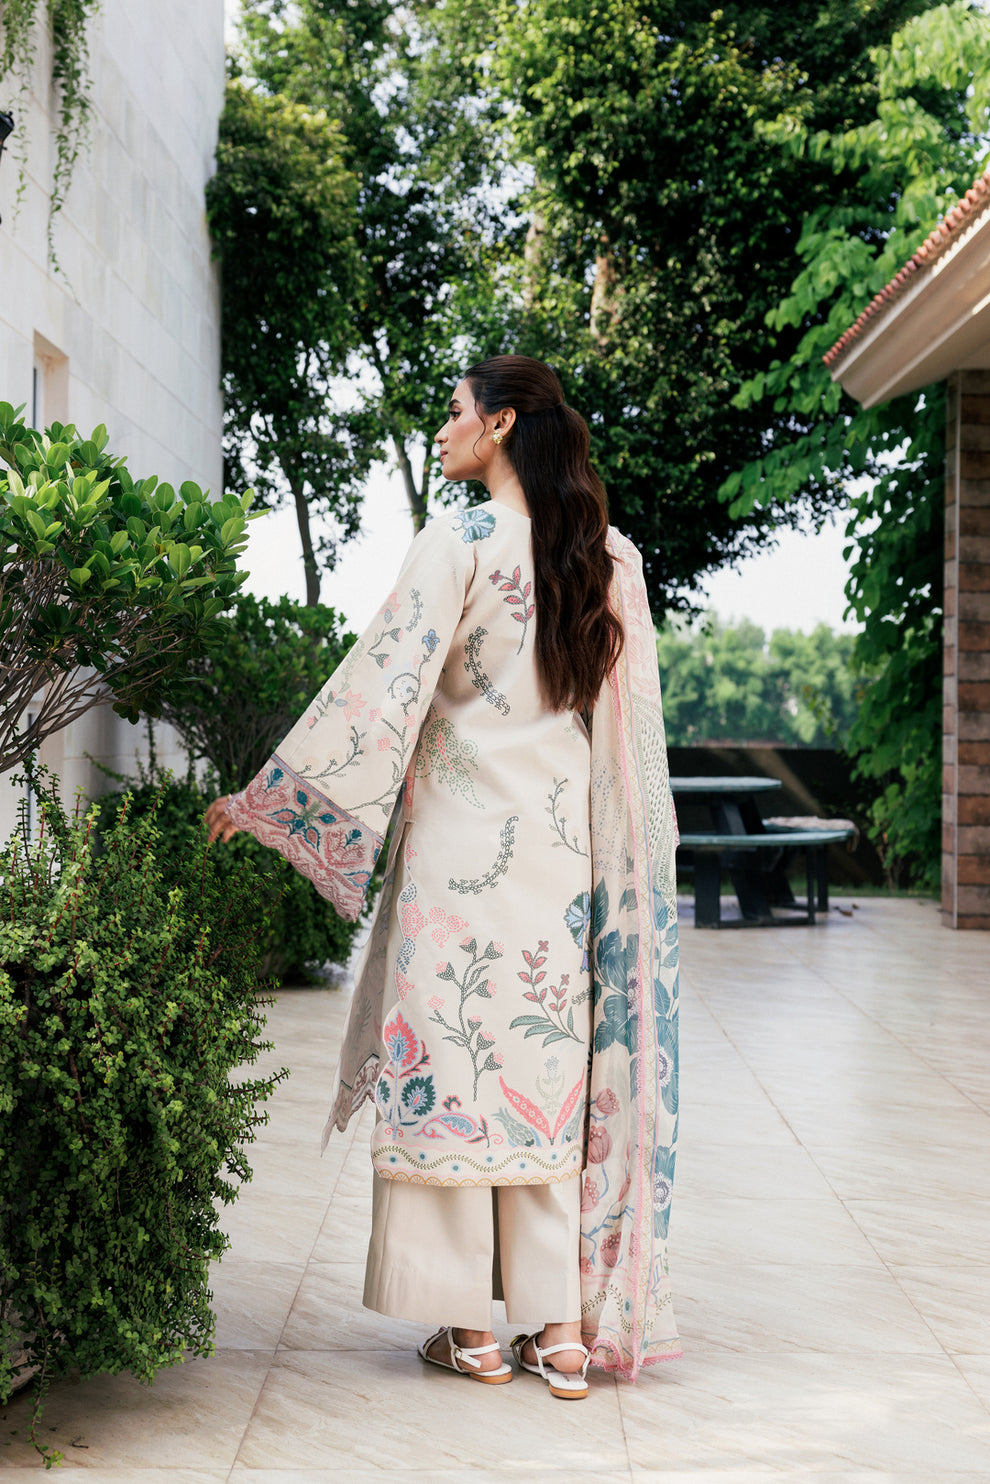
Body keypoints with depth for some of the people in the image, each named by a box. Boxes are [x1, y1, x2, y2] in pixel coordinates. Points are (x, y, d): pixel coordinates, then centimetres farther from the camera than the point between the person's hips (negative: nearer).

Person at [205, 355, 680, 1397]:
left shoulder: (461, 542, -9)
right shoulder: (610, 559, 7)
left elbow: (380, 683, -11)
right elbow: (634, 724, 10)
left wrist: (261, 798, -5)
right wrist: (640, 849, 19)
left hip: (465, 837, -5)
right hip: (565, 845, 5)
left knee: (452, 1055, 3)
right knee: (550, 1068, 10)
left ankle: (471, 1326, 8)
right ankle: (564, 1328, 10)